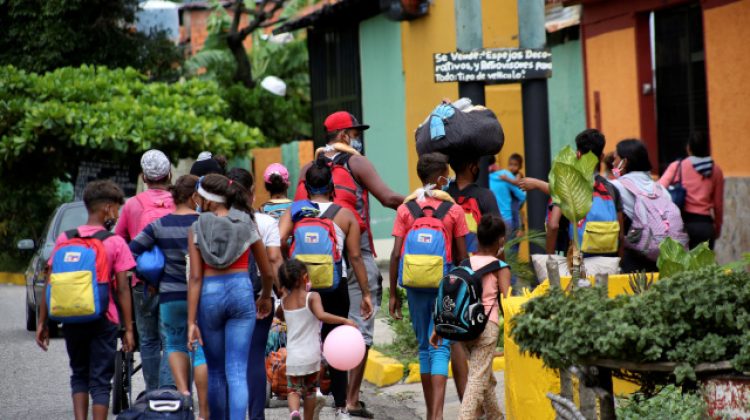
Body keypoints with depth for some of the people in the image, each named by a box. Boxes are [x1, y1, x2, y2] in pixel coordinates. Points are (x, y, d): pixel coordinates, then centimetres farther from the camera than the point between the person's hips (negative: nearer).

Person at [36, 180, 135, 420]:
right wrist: (128, 329, -3)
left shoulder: (65, 239, 4)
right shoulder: (115, 243, -5)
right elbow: (123, 289, -7)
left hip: (71, 320, 3)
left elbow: (49, 284, 2)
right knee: (100, 381, 2)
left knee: (79, 375, 19)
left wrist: (42, 323, 6)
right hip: (103, 321, -3)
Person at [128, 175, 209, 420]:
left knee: (175, 344, 21)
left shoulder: (159, 225, 1)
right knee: (202, 351, 4)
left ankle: (183, 392, 0)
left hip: (171, 296, 2)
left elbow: (132, 251, 0)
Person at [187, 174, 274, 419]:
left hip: (209, 296, 0)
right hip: (241, 292, 0)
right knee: (237, 372, -4)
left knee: (215, 371, 15)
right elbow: (268, 273, 11)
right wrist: (265, 298, 31)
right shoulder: (246, 225, 5)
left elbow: (195, 278, -6)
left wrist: (191, 321, -6)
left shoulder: (197, 229, 0)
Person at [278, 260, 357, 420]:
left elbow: (279, 315, 27)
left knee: (293, 389, 5)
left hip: (293, 356, 2)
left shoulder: (284, 301, 4)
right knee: (310, 390, 16)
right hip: (311, 355, -2)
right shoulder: (312, 297, -10)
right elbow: (321, 315, -28)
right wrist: (344, 320, -24)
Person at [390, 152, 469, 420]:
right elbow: (461, 255, 0)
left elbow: (396, 254, -2)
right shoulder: (453, 210, -2)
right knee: (441, 347, -3)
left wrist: (393, 294, 3)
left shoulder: (405, 209, 1)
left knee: (424, 347, 14)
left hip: (415, 282, 2)